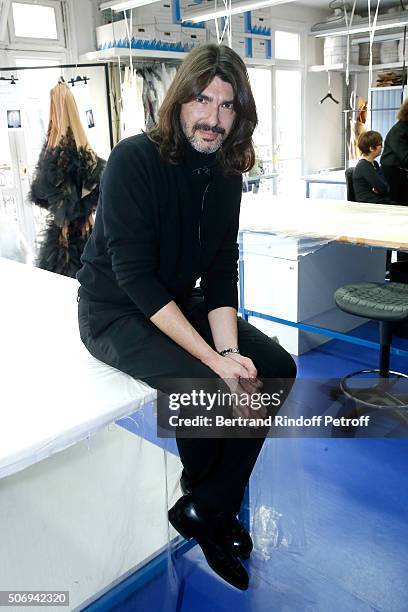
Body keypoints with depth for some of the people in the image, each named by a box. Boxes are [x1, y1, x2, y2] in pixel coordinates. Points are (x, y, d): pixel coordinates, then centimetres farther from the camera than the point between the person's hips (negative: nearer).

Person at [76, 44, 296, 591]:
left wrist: (230, 348, -19)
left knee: (276, 368, -4)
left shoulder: (225, 172, 0)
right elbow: (133, 275, -27)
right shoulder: (134, 160, -21)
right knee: (206, 386, -27)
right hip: (115, 311, -7)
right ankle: (205, 505, 7)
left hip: (179, 302, 7)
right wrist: (215, 359, -31)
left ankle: (209, 510, 5)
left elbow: (221, 272, -2)